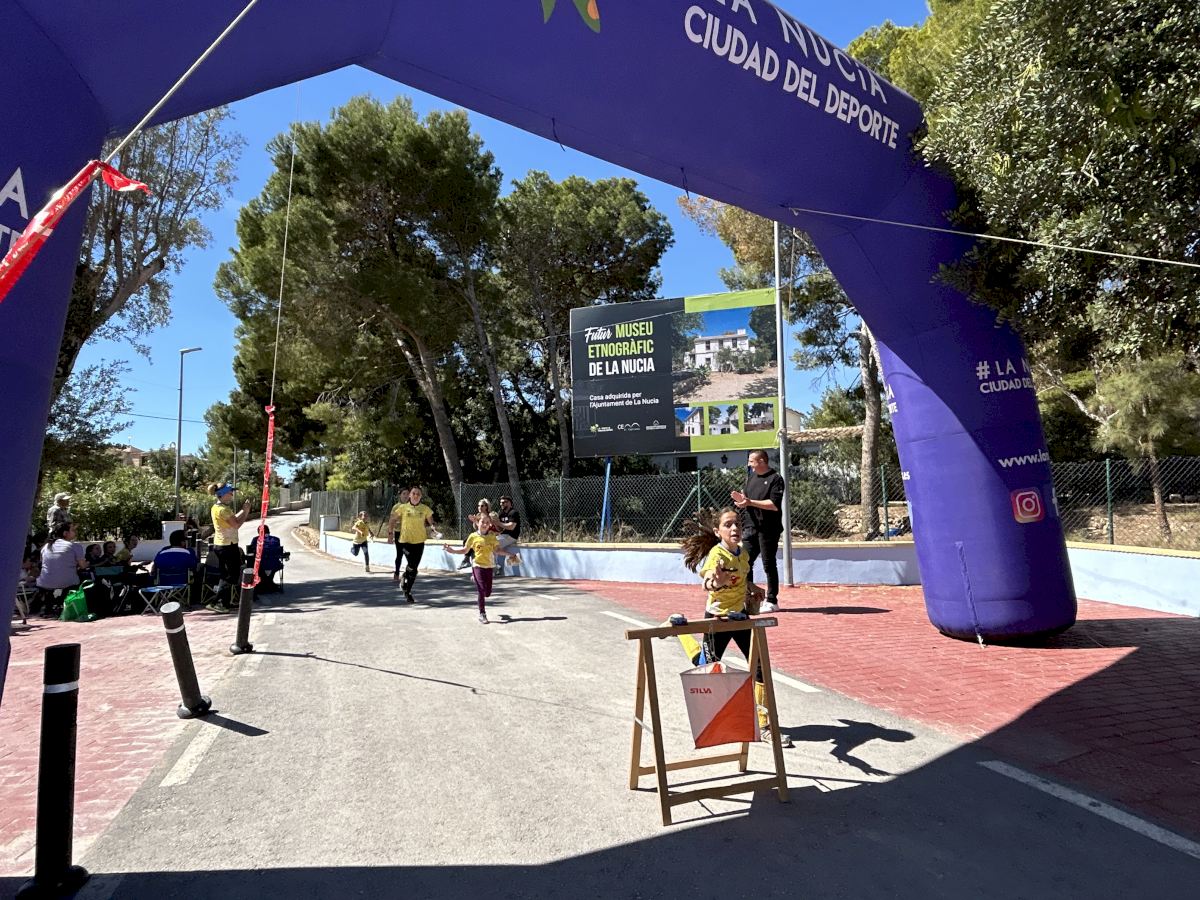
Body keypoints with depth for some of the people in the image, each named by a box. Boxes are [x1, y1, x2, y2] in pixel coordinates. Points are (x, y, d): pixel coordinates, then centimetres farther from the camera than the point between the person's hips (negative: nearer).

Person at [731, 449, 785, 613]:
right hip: (750, 527, 7)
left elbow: (774, 505, -20)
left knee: (769, 565, 3)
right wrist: (741, 498, -1)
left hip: (768, 529, -7)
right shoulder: (751, 477, 13)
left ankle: (772, 601, 13)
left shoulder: (775, 479, -10)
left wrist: (750, 502, -22)